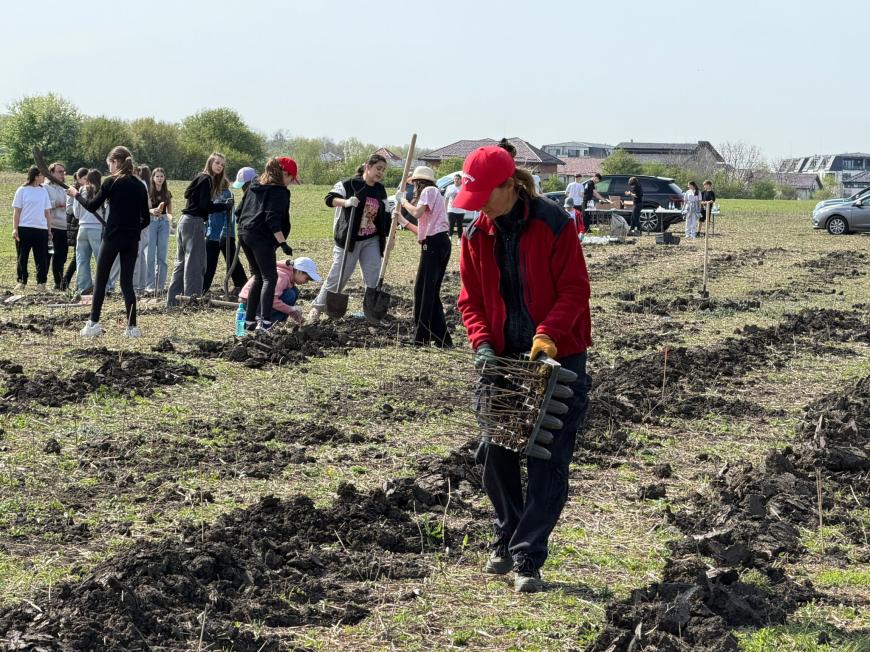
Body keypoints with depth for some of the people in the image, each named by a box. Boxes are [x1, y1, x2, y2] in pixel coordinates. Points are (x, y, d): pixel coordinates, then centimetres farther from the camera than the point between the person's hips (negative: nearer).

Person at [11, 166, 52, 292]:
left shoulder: (44, 190, 10)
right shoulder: (22, 190, -1)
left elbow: (47, 212, 13)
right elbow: (16, 211, -1)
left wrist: (49, 229, 9)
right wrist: (15, 228, -7)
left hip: (41, 229, 3)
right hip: (24, 228, -3)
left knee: (41, 258, 1)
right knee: (22, 257, 4)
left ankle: (41, 282, 6)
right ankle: (22, 281, 12)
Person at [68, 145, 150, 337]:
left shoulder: (111, 182, -6)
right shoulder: (140, 185, 8)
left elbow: (92, 206, 0)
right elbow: (146, 219, 9)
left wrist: (76, 194, 16)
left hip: (113, 237, -4)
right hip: (132, 239, 4)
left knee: (100, 280, 6)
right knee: (127, 282, 7)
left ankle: (94, 323, 5)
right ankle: (132, 327, 0)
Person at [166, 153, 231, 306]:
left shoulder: (201, 178, 17)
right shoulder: (205, 180, -11)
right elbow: (205, 206, -17)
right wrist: (225, 206, -11)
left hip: (186, 222, 10)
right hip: (194, 223, -10)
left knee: (182, 263, 13)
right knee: (194, 263, -7)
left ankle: (172, 301, 17)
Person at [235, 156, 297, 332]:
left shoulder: (254, 187, 18)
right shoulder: (279, 191, -7)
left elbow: (240, 212, 23)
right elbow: (273, 220, -18)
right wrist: (283, 243, -19)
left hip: (244, 234, 8)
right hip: (261, 238, -8)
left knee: (258, 277, 17)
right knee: (270, 278, -8)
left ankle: (249, 320, 16)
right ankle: (265, 322, -21)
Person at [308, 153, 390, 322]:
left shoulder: (380, 191, 9)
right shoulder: (349, 185, -8)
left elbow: (385, 216, 15)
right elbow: (329, 199, -19)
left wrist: (389, 236, 6)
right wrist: (345, 202, -37)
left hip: (372, 241, 5)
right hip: (348, 239, -5)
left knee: (374, 279, 0)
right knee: (337, 275, -2)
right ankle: (317, 308, 12)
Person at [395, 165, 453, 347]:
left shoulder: (428, 191, 1)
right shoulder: (435, 194, 28)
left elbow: (417, 212, -16)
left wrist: (403, 201, 0)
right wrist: (403, 221, 23)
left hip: (434, 243, -10)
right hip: (442, 243, 10)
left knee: (423, 290, -9)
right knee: (432, 292, 11)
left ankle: (421, 337, -12)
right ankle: (442, 338, 9)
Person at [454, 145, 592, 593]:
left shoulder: (553, 224, -13)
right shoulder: (476, 236, 3)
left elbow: (575, 288, -13)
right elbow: (471, 299, 7)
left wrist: (548, 334, -26)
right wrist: (482, 343, -10)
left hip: (557, 359, -5)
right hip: (505, 361, 5)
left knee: (548, 464, -5)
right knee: (496, 456, 10)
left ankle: (527, 560, -2)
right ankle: (506, 543, 28)